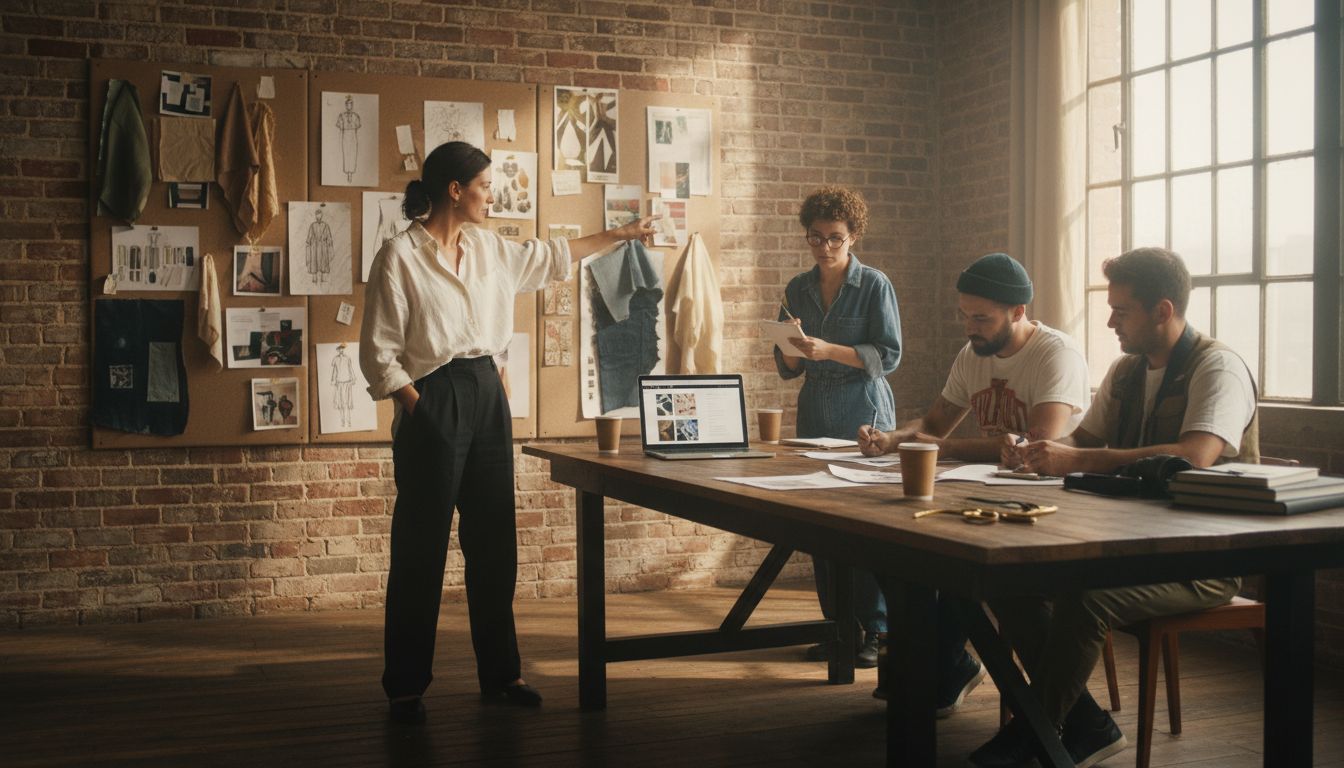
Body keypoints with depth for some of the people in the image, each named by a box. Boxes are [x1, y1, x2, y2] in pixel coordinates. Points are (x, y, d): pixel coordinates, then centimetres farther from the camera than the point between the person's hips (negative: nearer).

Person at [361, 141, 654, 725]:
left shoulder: (487, 248, 11)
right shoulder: (400, 256, -9)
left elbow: (549, 257, 28)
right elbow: (379, 353, -9)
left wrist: (619, 234, 33)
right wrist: (418, 413, -13)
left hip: (487, 395, 7)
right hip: (434, 399, -7)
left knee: (494, 544, 11)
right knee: (421, 550, -1)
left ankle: (499, 674, 22)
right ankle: (405, 688, 11)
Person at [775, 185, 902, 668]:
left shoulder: (874, 285, -3)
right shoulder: (798, 290, 10)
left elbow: (889, 355, -9)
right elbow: (786, 367, 12)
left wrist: (829, 351, -19)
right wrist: (795, 349, -11)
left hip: (865, 415, -4)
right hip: (816, 416, 5)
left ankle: (876, 629, 0)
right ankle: (838, 625, 14)